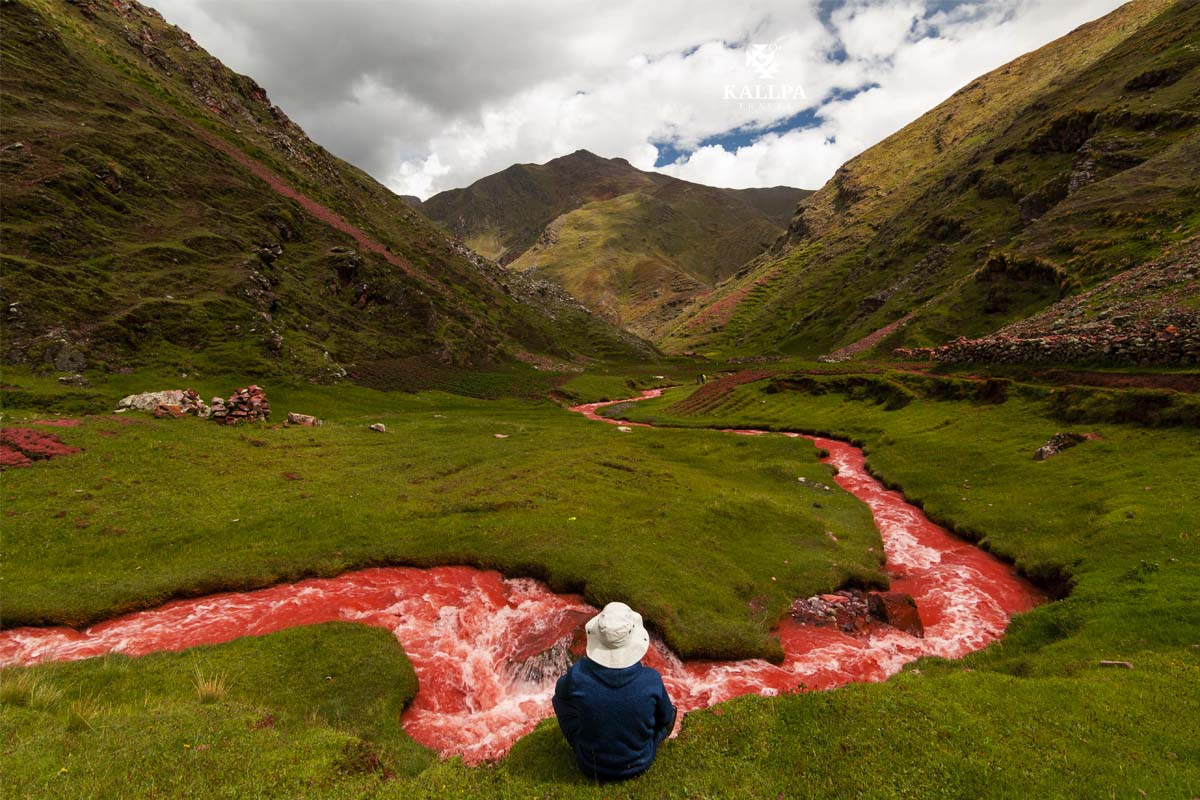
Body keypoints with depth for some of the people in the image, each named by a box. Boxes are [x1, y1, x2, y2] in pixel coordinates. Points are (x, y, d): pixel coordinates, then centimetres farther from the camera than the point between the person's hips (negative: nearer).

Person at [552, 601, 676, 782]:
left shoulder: (577, 676, -28)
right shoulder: (652, 680, -26)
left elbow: (562, 691, -3)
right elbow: (666, 719, -6)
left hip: (591, 767, 0)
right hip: (640, 764, 1)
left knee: (561, 696, 15)